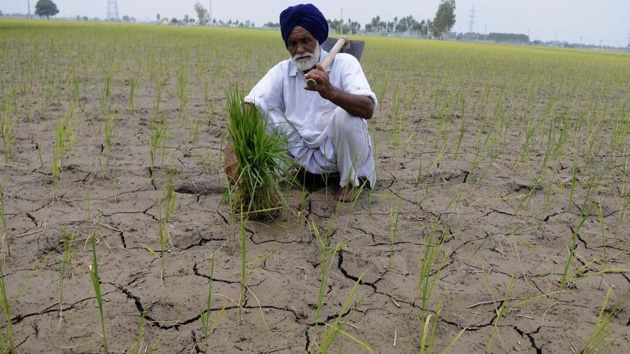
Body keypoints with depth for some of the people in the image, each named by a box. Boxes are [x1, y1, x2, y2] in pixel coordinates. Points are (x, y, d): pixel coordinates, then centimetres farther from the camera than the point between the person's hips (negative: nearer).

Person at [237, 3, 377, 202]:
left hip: (342, 154, -3)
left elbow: (368, 109, -30)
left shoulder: (344, 63, -13)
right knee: (263, 112, -13)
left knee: (345, 113, -32)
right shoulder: (282, 71, -2)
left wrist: (331, 92, -49)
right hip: (304, 155, 3)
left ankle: (351, 180, -6)